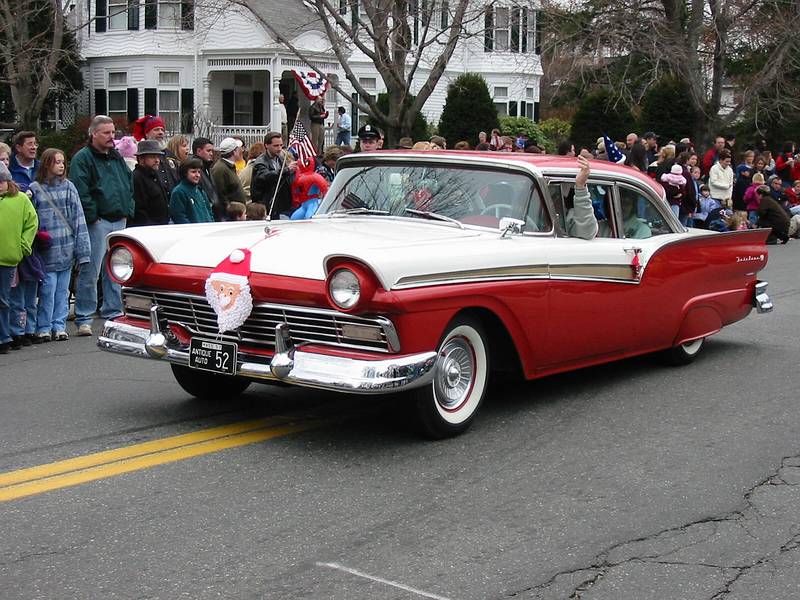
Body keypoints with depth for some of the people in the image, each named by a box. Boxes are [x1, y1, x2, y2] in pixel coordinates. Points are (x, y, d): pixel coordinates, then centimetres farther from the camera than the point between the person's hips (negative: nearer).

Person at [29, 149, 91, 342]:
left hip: (67, 250, 3)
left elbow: (78, 218, 5)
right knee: (48, 289, -4)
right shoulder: (35, 189, -2)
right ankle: (44, 328, 7)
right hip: (47, 251, -3)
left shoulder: (68, 186, 7)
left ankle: (59, 326, 18)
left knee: (62, 290, 9)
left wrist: (82, 249, 0)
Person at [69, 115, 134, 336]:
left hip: (119, 221, 7)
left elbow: (129, 185, 22)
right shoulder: (82, 158, -6)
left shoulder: (117, 158, 18)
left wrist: (127, 212, 11)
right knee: (90, 272, -6)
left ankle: (113, 313, 20)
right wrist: (92, 217, -16)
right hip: (98, 223, -7)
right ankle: (84, 319, -1)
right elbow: (80, 192, -14)